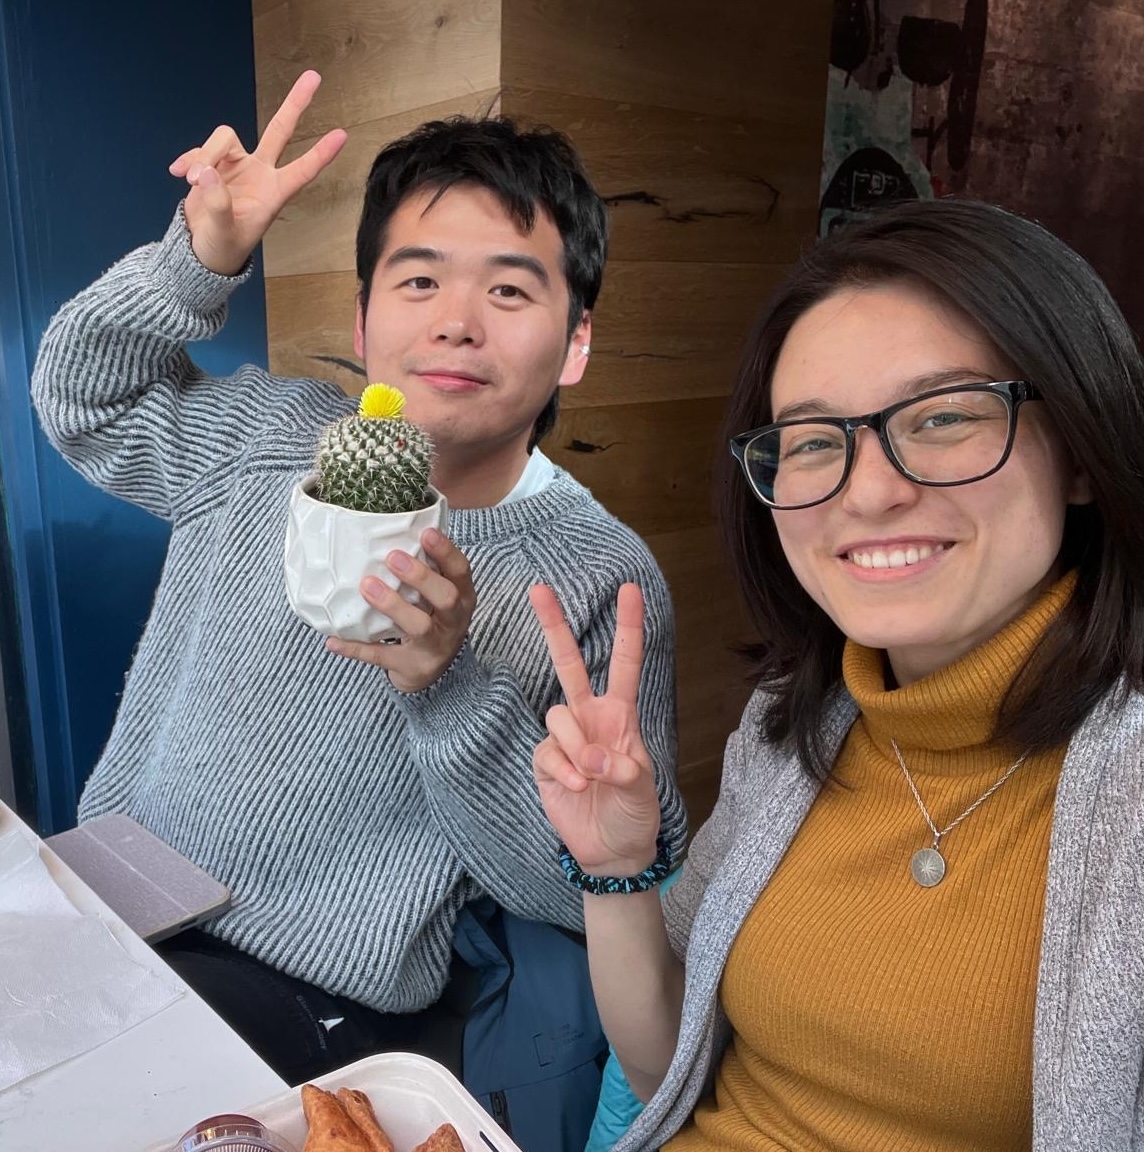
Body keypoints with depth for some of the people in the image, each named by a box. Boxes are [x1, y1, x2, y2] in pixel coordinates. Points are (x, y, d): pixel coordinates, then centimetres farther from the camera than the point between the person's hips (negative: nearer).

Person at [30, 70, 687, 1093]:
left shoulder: (607, 582, -14)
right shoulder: (265, 433, 1)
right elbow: (82, 393, 15)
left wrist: (451, 689, -29)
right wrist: (200, 260, -5)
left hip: (312, 1008, -5)